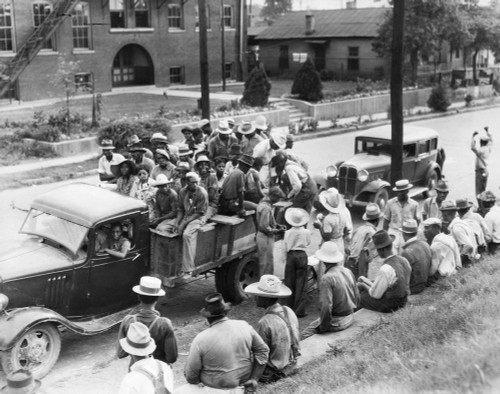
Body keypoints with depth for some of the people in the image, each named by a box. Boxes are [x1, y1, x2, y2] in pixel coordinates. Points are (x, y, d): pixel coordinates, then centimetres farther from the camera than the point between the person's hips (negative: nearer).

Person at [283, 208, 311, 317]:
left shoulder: (288, 232, -4)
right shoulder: (306, 232, -6)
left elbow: (286, 247, 1)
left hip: (290, 255, 1)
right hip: (302, 256, -1)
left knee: (289, 282, 10)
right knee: (301, 283, 3)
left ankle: (288, 308, 14)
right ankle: (299, 310, 1)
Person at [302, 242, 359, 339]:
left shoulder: (327, 278, -22)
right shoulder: (348, 272, 1)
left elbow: (326, 306, -27)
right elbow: (357, 297, 10)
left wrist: (323, 327, -14)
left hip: (336, 322, -8)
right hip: (349, 319, 8)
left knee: (305, 335, 3)